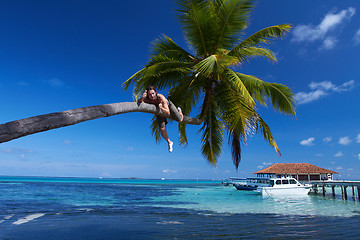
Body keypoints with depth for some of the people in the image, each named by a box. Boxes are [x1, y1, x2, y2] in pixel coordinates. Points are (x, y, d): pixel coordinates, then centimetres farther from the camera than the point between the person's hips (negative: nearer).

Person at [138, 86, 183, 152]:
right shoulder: (146, 99, -35)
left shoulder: (161, 97, -42)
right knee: (162, 129, -9)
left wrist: (161, 108, -54)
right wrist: (142, 98, -67)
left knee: (180, 120, -3)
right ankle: (169, 142, 20)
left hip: (168, 105, -1)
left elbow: (168, 113, -40)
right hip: (159, 110, 2)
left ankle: (178, 110, 35)